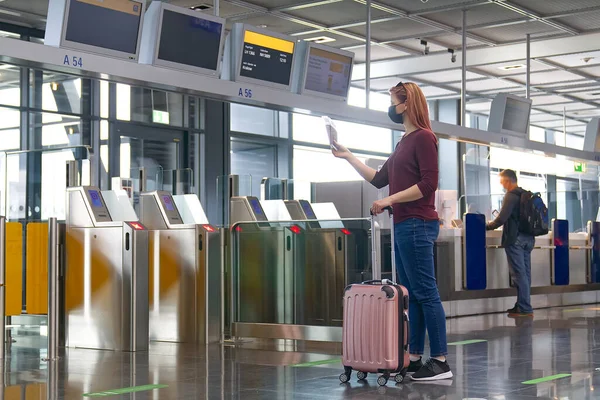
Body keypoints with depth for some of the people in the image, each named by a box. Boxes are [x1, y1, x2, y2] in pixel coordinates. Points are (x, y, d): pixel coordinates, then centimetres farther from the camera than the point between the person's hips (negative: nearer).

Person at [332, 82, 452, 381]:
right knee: (412, 295, 9)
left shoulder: (424, 137, -7)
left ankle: (440, 361, -7)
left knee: (425, 293, -9)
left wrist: (389, 200, -15)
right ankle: (414, 359, 12)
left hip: (417, 225, -9)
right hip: (403, 226, 9)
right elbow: (379, 179, 25)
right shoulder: (404, 142, 20)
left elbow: (428, 183, -16)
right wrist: (348, 157, 23)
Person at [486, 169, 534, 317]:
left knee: (519, 274, -7)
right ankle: (523, 305, 15)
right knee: (525, 273, 10)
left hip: (515, 238, -8)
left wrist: (488, 226, -1)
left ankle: (524, 308, -7)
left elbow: (502, 218, -17)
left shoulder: (511, 196, -11)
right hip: (528, 238, 8)